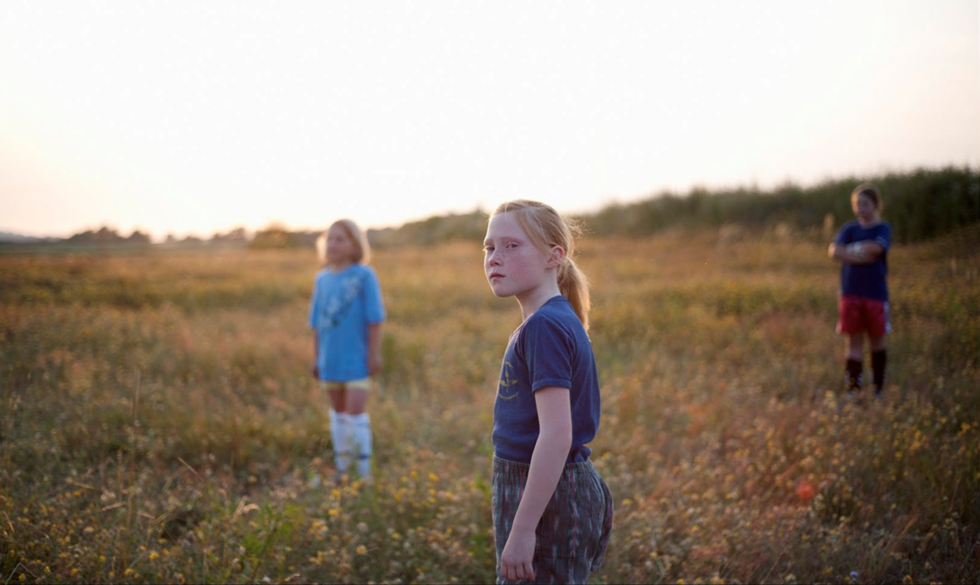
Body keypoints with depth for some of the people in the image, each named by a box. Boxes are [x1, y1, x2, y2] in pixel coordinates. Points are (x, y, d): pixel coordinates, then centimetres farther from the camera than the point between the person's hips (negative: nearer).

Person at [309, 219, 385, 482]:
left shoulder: (364, 275, -8)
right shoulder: (322, 279, 7)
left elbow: (374, 319, -7)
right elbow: (317, 322, 12)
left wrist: (374, 354, -8)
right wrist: (316, 358, 13)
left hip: (356, 359, -5)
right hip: (331, 359, 5)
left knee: (356, 410, -8)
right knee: (338, 412, 14)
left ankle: (365, 471, 2)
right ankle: (341, 470, 24)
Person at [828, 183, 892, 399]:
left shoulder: (883, 228, 1)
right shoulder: (849, 229, 9)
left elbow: (875, 248, -19)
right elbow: (834, 251, -7)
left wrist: (851, 249, -8)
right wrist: (860, 254, -16)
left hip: (875, 294, -2)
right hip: (850, 293, 2)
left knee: (877, 339, 8)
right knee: (853, 340, 1)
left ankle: (879, 388, 20)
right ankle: (853, 389, 1)